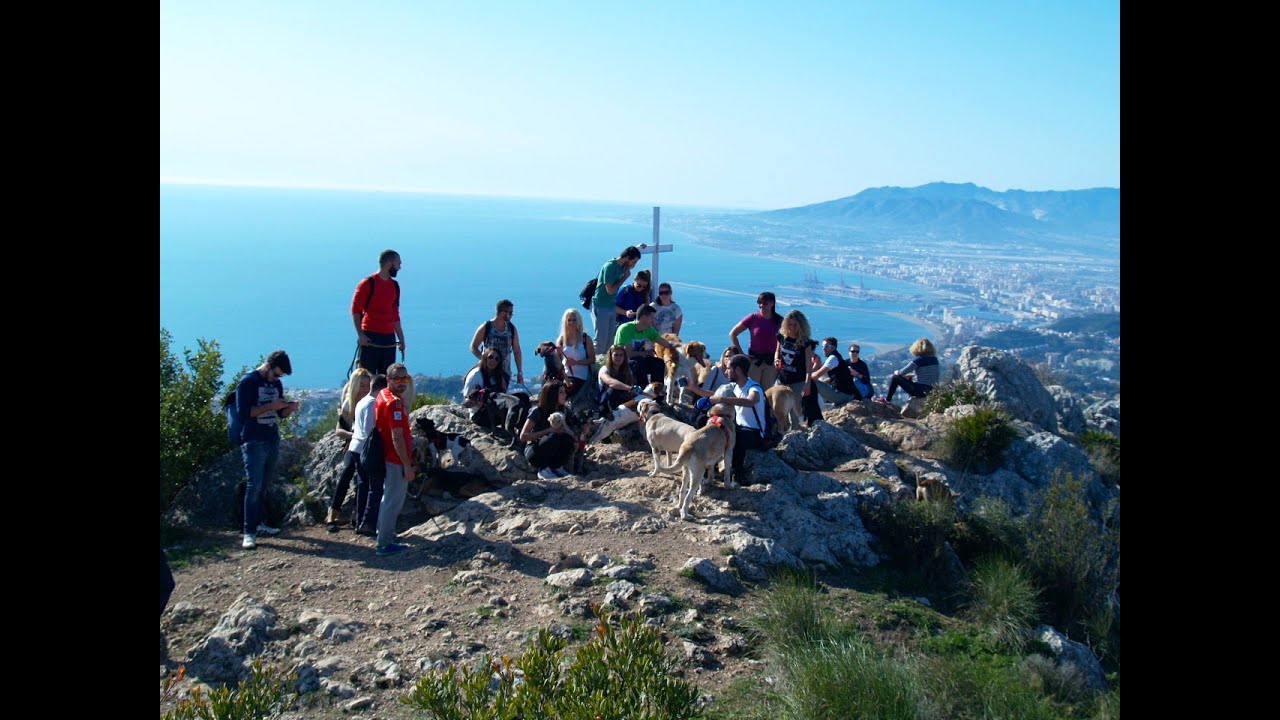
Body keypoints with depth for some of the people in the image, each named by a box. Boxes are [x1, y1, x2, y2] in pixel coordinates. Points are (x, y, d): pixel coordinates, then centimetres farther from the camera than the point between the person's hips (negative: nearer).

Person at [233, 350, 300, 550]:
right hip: (254, 442, -6)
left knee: (264, 485, 10)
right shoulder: (248, 381, -7)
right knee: (254, 485, -10)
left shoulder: (276, 384, 14)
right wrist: (270, 406, -19)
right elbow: (243, 411, -15)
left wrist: (290, 408, -2)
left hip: (273, 440, 6)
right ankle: (249, 532, -8)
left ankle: (260, 523, 18)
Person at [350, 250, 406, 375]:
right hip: (370, 337, -6)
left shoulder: (394, 286, 14)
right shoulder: (368, 283, -5)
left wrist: (401, 338, 17)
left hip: (389, 337, 6)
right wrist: (360, 334, -15)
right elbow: (355, 310, -6)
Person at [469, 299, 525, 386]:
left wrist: (520, 372, 4)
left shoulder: (512, 329, 4)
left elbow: (517, 351, 8)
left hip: (505, 373, 3)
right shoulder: (485, 328, -4)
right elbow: (473, 347, 1)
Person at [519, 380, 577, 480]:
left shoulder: (560, 413, 4)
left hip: (551, 454, 5)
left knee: (567, 439, -26)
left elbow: (571, 434, -1)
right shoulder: (537, 412, -13)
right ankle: (543, 469, -16)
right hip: (533, 453, -4)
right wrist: (549, 430, -25)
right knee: (555, 437, -33)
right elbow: (523, 436, -18)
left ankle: (557, 467, -6)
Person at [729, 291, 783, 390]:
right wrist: (741, 354, -4)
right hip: (754, 359, -2)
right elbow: (732, 334, -2)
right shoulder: (753, 318, -5)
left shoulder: (779, 320, -1)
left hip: (770, 361, 2)